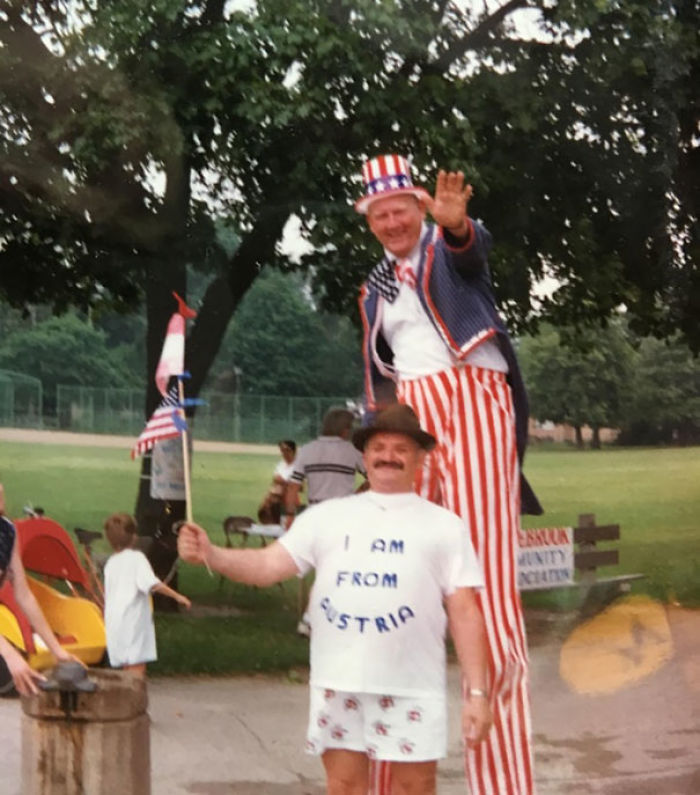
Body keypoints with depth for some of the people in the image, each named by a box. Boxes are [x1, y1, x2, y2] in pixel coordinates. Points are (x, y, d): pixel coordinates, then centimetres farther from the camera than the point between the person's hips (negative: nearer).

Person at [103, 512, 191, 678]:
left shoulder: (110, 563, 13)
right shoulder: (136, 558, -6)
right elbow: (153, 583, -19)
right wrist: (177, 596, -19)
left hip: (113, 621, 7)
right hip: (133, 620, -7)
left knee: (127, 666, 15)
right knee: (137, 665, -9)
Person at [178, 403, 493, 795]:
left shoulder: (444, 525, 5)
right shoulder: (327, 515, 9)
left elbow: (465, 612, 2)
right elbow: (268, 565, 1)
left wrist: (477, 692, -4)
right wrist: (211, 554, -17)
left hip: (413, 688, -1)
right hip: (337, 683, 2)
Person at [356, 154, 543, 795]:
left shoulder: (448, 248, 5)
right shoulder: (376, 289, 22)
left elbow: (471, 248, -20)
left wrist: (455, 223, -43)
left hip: (471, 401, -6)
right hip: (412, 415, 6)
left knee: (485, 574, -12)